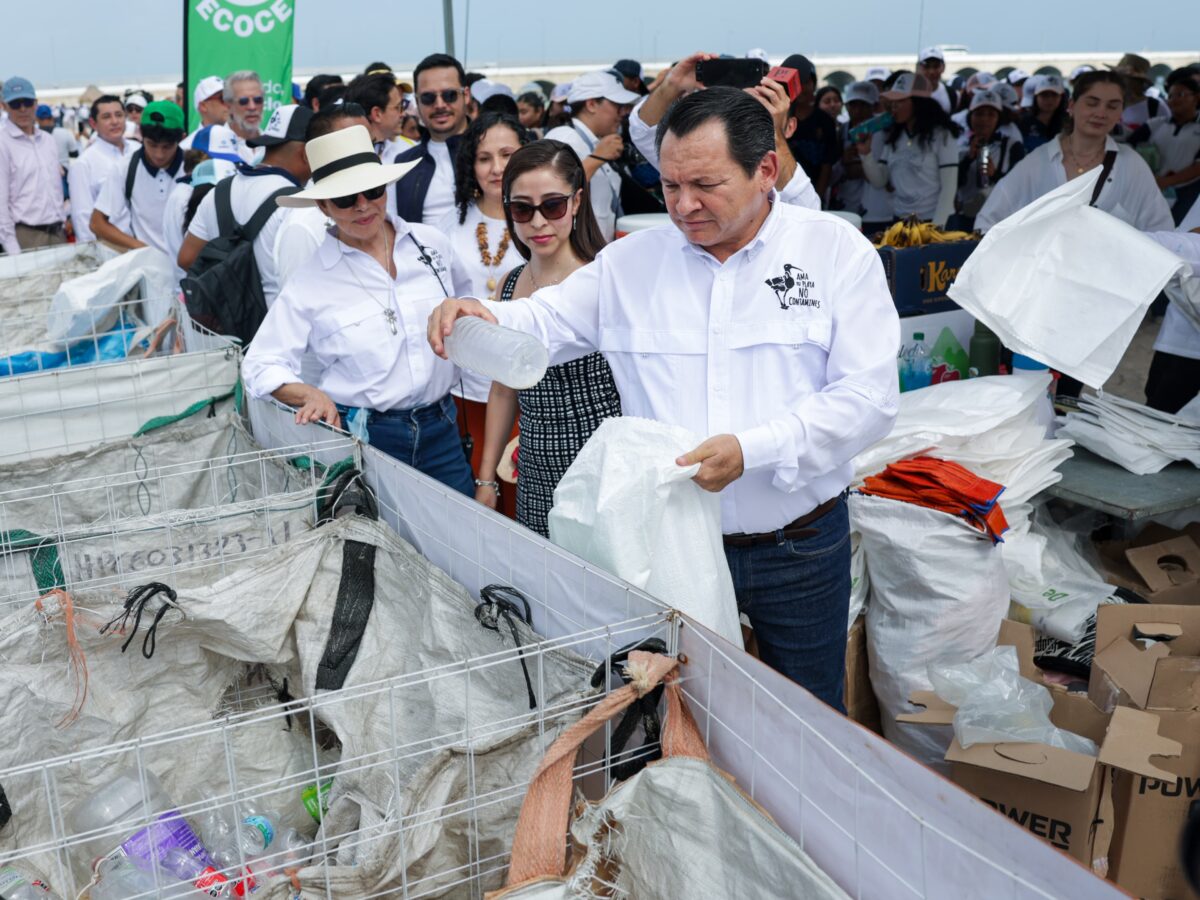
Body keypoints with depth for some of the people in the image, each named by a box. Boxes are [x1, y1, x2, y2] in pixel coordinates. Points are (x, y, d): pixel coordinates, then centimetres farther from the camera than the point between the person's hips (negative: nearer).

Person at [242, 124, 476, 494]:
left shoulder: (432, 243, 2)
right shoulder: (309, 283, -6)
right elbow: (261, 366, -2)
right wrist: (311, 395, -21)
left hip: (440, 431, 3)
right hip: (360, 437, -3)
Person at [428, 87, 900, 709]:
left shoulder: (839, 252, -5)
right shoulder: (632, 261, 3)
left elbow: (868, 396, -11)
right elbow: (544, 324, 7)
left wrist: (753, 450, -24)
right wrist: (477, 317, -16)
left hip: (799, 548, -1)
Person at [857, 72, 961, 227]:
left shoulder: (941, 134, -6)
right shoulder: (892, 136, 9)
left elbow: (949, 186, -9)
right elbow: (879, 181, 8)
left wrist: (937, 226, -15)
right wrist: (866, 154, -7)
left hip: (930, 221, -5)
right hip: (899, 221, 5)